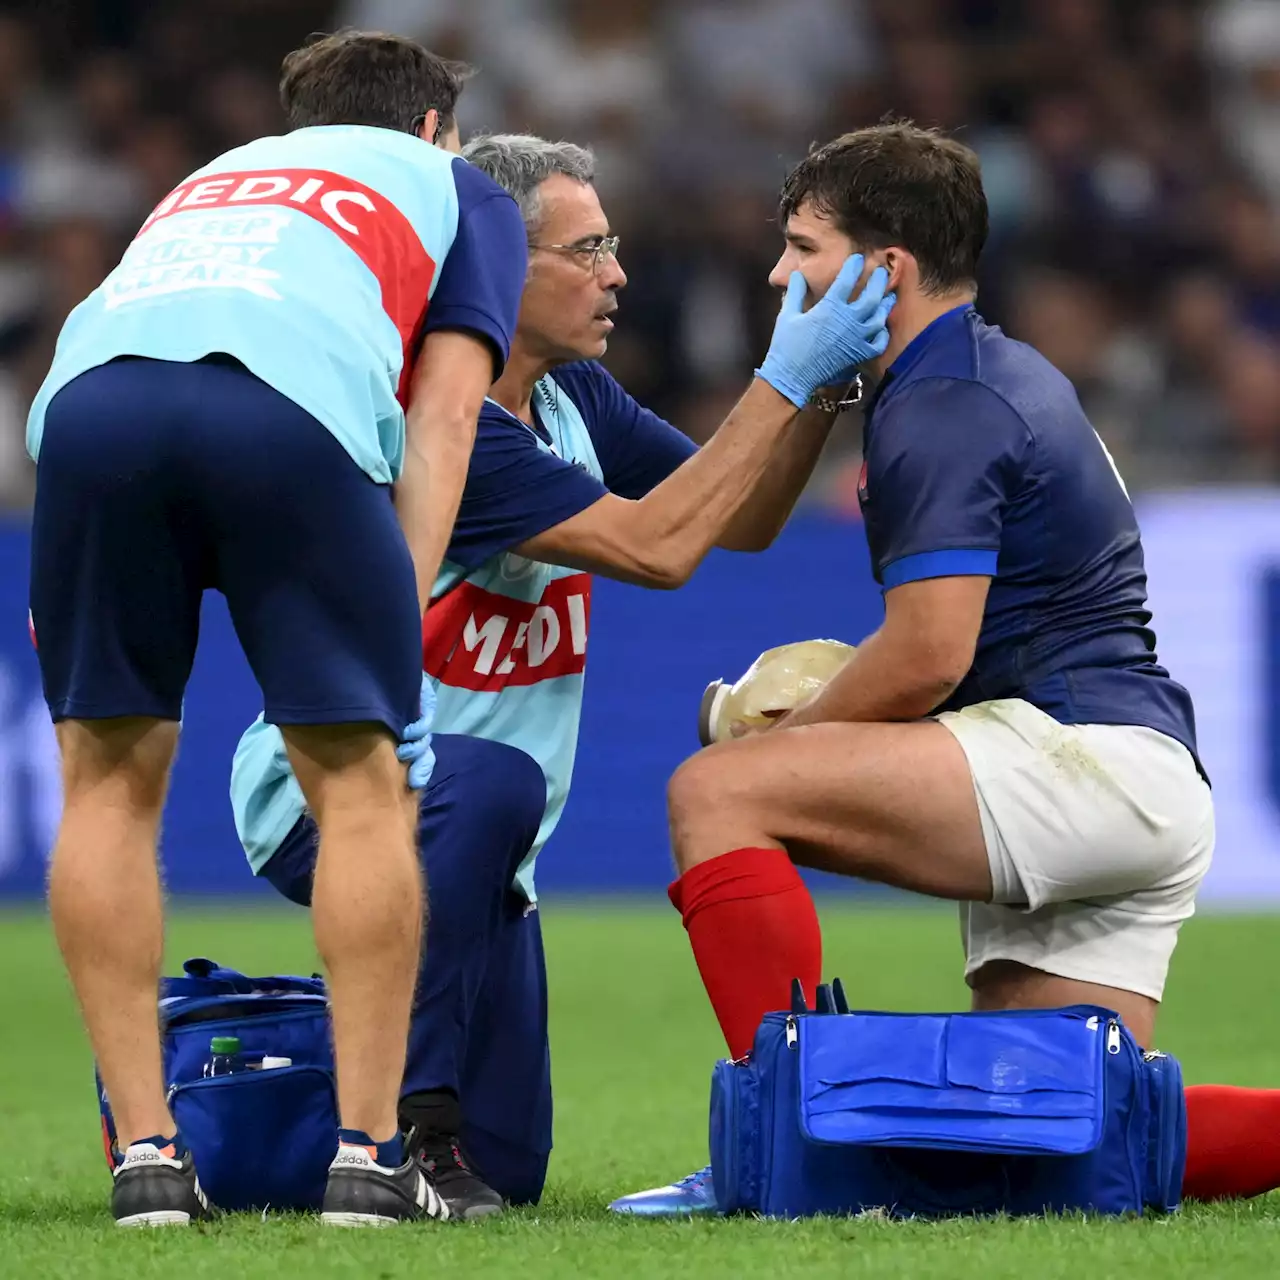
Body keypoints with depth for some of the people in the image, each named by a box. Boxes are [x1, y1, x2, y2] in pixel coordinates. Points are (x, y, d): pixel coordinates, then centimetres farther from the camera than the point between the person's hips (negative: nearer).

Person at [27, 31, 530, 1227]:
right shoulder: (458, 190, 34)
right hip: (292, 405, -3)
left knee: (108, 775, 15)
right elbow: (442, 411, 18)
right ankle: (367, 1157, 7)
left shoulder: (213, 178, 45)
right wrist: (402, 623, 11)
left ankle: (146, 1154, 11)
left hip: (91, 389, 3)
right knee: (363, 781, 10)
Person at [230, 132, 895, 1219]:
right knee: (491, 784, -42)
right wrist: (784, 383, -24)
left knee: (508, 1168, 5)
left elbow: (739, 522, 10)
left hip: (470, 838, 9)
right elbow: (655, 548, -27)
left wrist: (825, 391, -6)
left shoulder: (575, 397, 6)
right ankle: (402, 1120, -31)